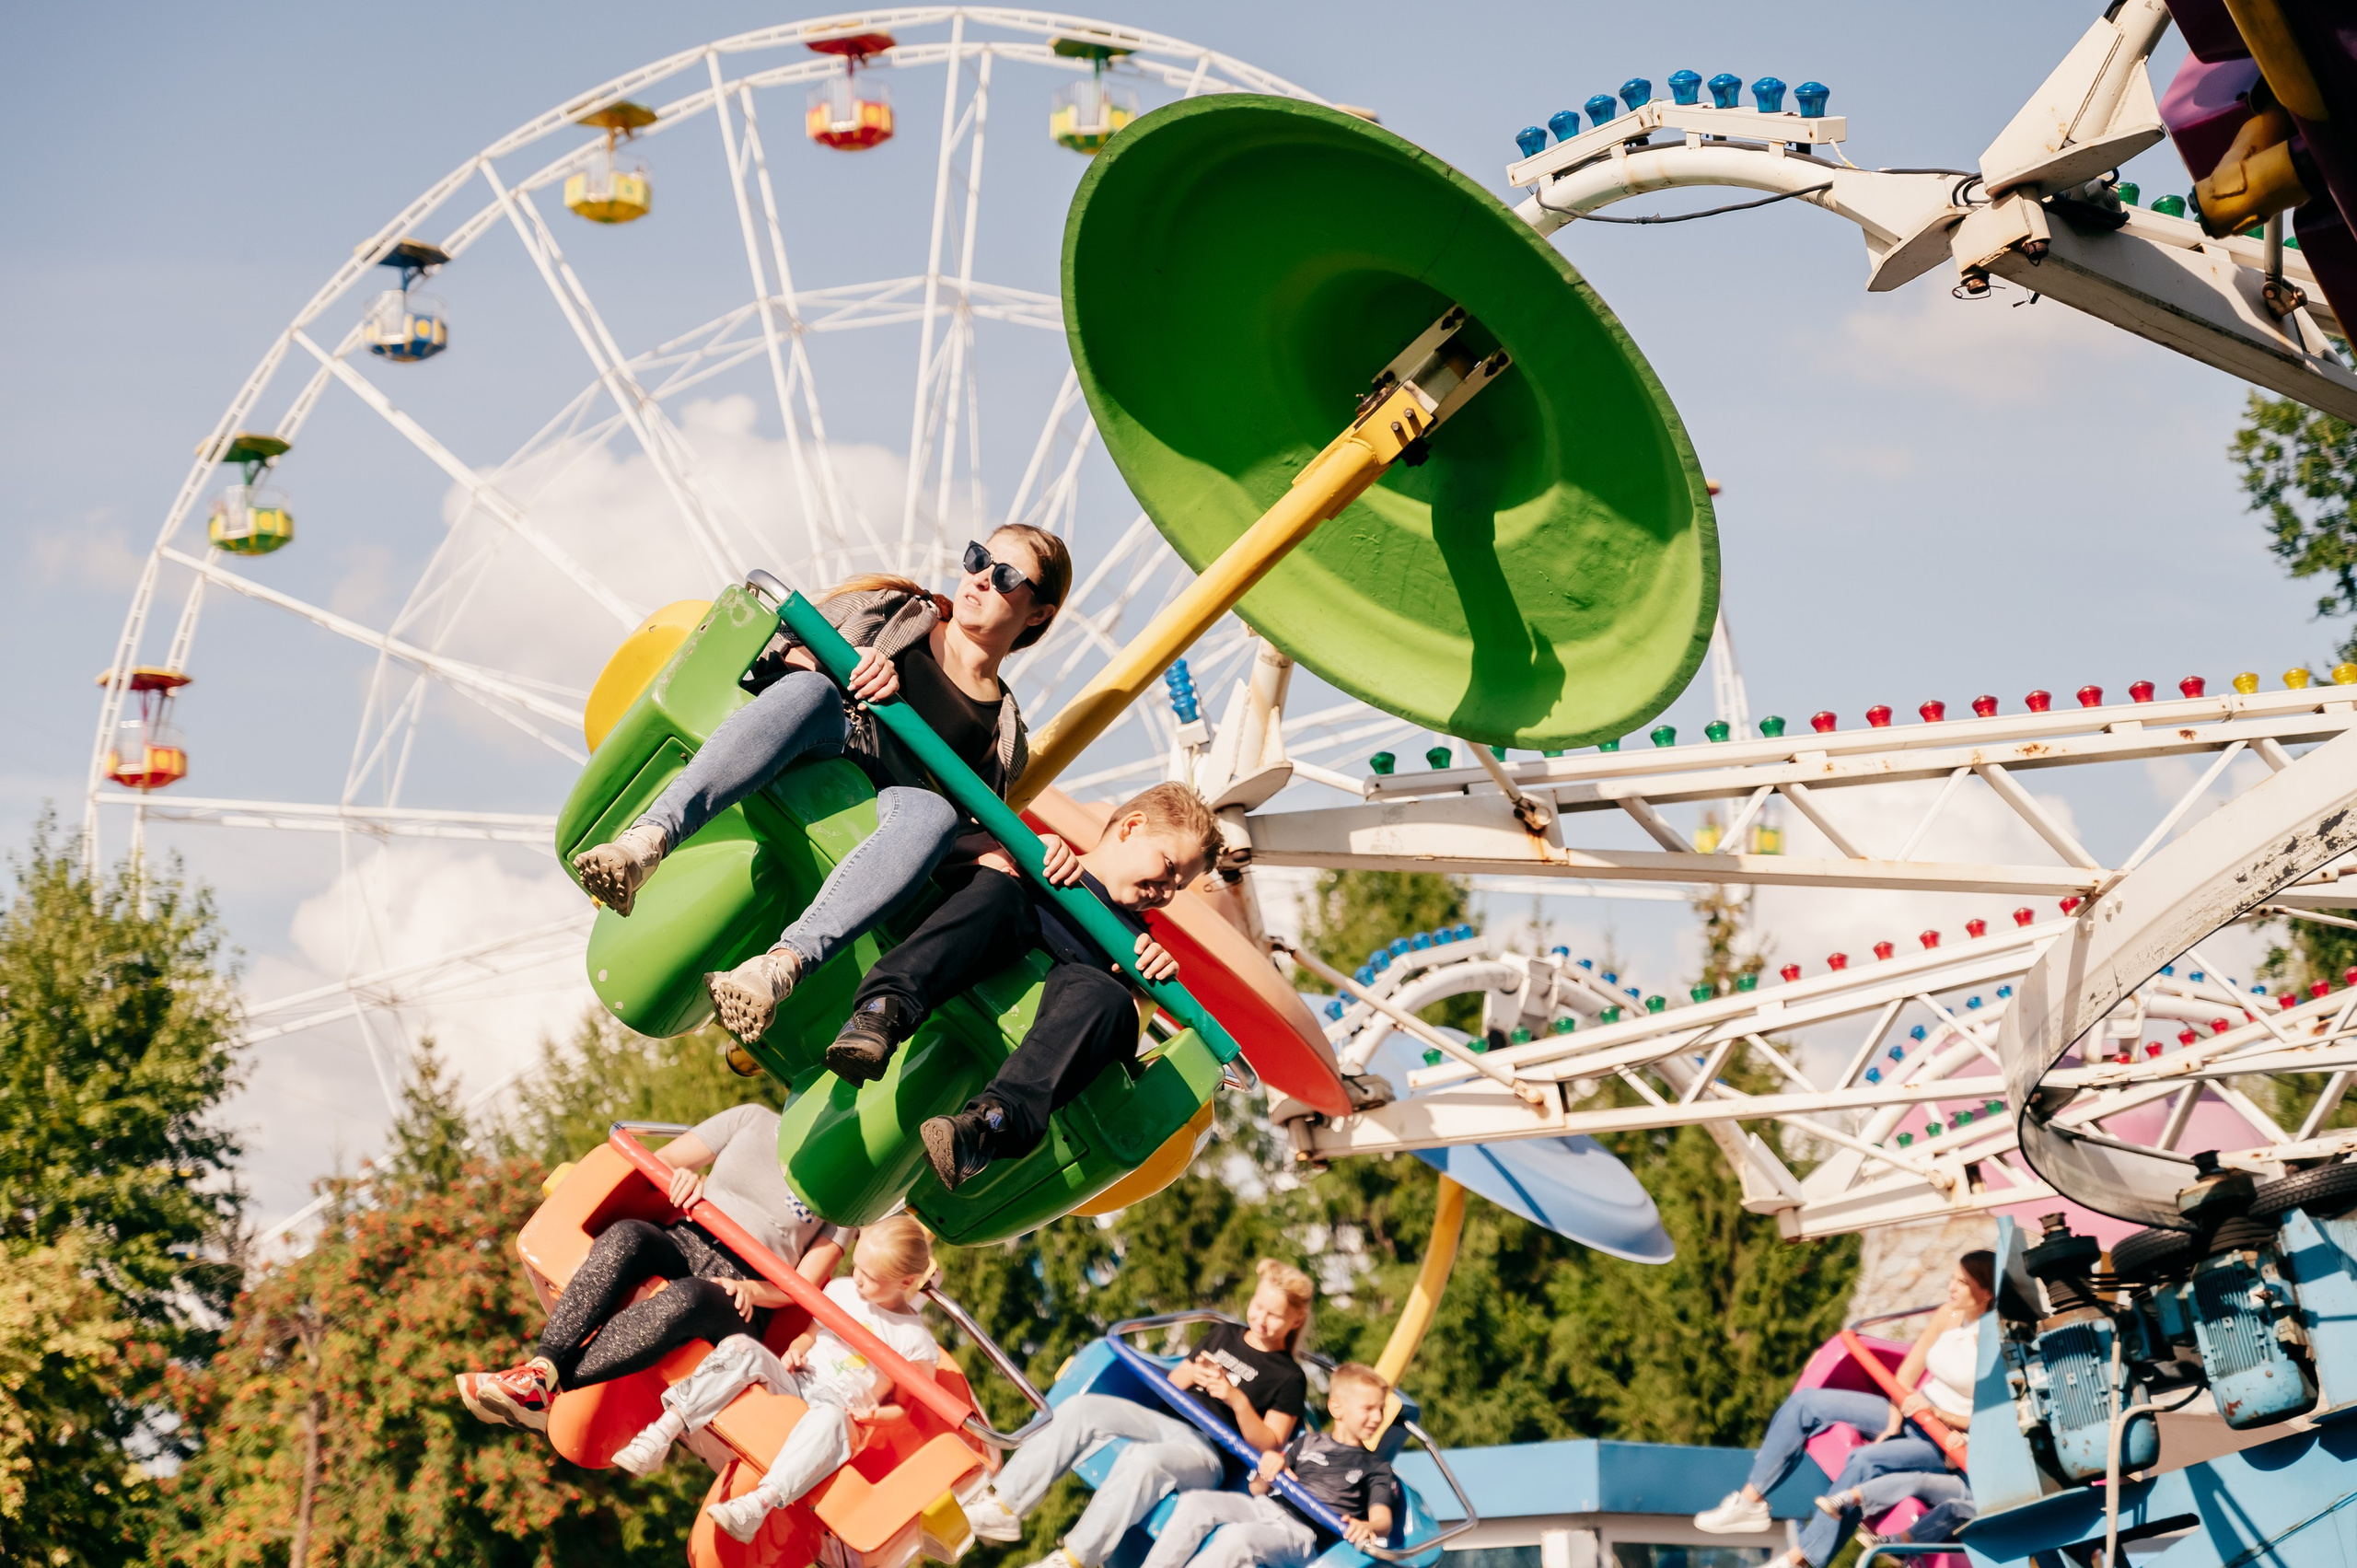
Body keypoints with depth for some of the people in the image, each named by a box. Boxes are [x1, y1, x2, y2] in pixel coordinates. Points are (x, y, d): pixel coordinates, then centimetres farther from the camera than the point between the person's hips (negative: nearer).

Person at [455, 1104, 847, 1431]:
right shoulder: (755, 1120, 16)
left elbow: (805, 1285, 4)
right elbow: (659, 1161, 16)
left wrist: (751, 1290, -17)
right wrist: (681, 1177, -8)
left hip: (740, 1297, -3)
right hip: (681, 1248, 3)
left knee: (685, 1299, -41)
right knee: (626, 1235, -35)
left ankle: (542, 1390, -46)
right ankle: (543, 1366, -47)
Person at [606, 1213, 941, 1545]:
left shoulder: (916, 1341, -4)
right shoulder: (841, 1291, 10)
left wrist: (875, 1415, -18)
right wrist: (795, 1352, 0)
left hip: (838, 1408, -5)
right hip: (795, 1382, 5)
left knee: (830, 1418, -43)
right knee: (742, 1348, -24)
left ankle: (759, 1503, -60)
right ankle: (662, 1433, -36)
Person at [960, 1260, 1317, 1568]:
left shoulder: (1289, 1379, 3)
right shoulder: (1224, 1335, 21)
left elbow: (1269, 1446, -5)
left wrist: (1237, 1399, -19)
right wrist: (1193, 1374, 1)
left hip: (1206, 1455, -7)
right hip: (1164, 1421, 7)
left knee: (1145, 1460, -40)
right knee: (1080, 1409, -19)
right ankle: (1003, 1507, -23)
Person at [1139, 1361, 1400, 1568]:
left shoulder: (1376, 1467, 14)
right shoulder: (1307, 1442, 25)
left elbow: (1383, 1520, -3)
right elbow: (1258, 1490, 24)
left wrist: (1367, 1527, -29)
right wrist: (1269, 1469, -1)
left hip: (1304, 1536, -6)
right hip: (1267, 1507, 6)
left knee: (1238, 1536, -36)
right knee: (1193, 1502, -19)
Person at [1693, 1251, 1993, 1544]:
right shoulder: (1948, 1315, 1)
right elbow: (1909, 1370, 5)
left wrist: (1937, 1413, -29)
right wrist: (1895, 1421, -6)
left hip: (1951, 1441, -9)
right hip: (1911, 1413, 9)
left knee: (1865, 1461, -35)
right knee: (1806, 1403, 0)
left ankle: (1799, 1561, -28)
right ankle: (1751, 1502, 2)